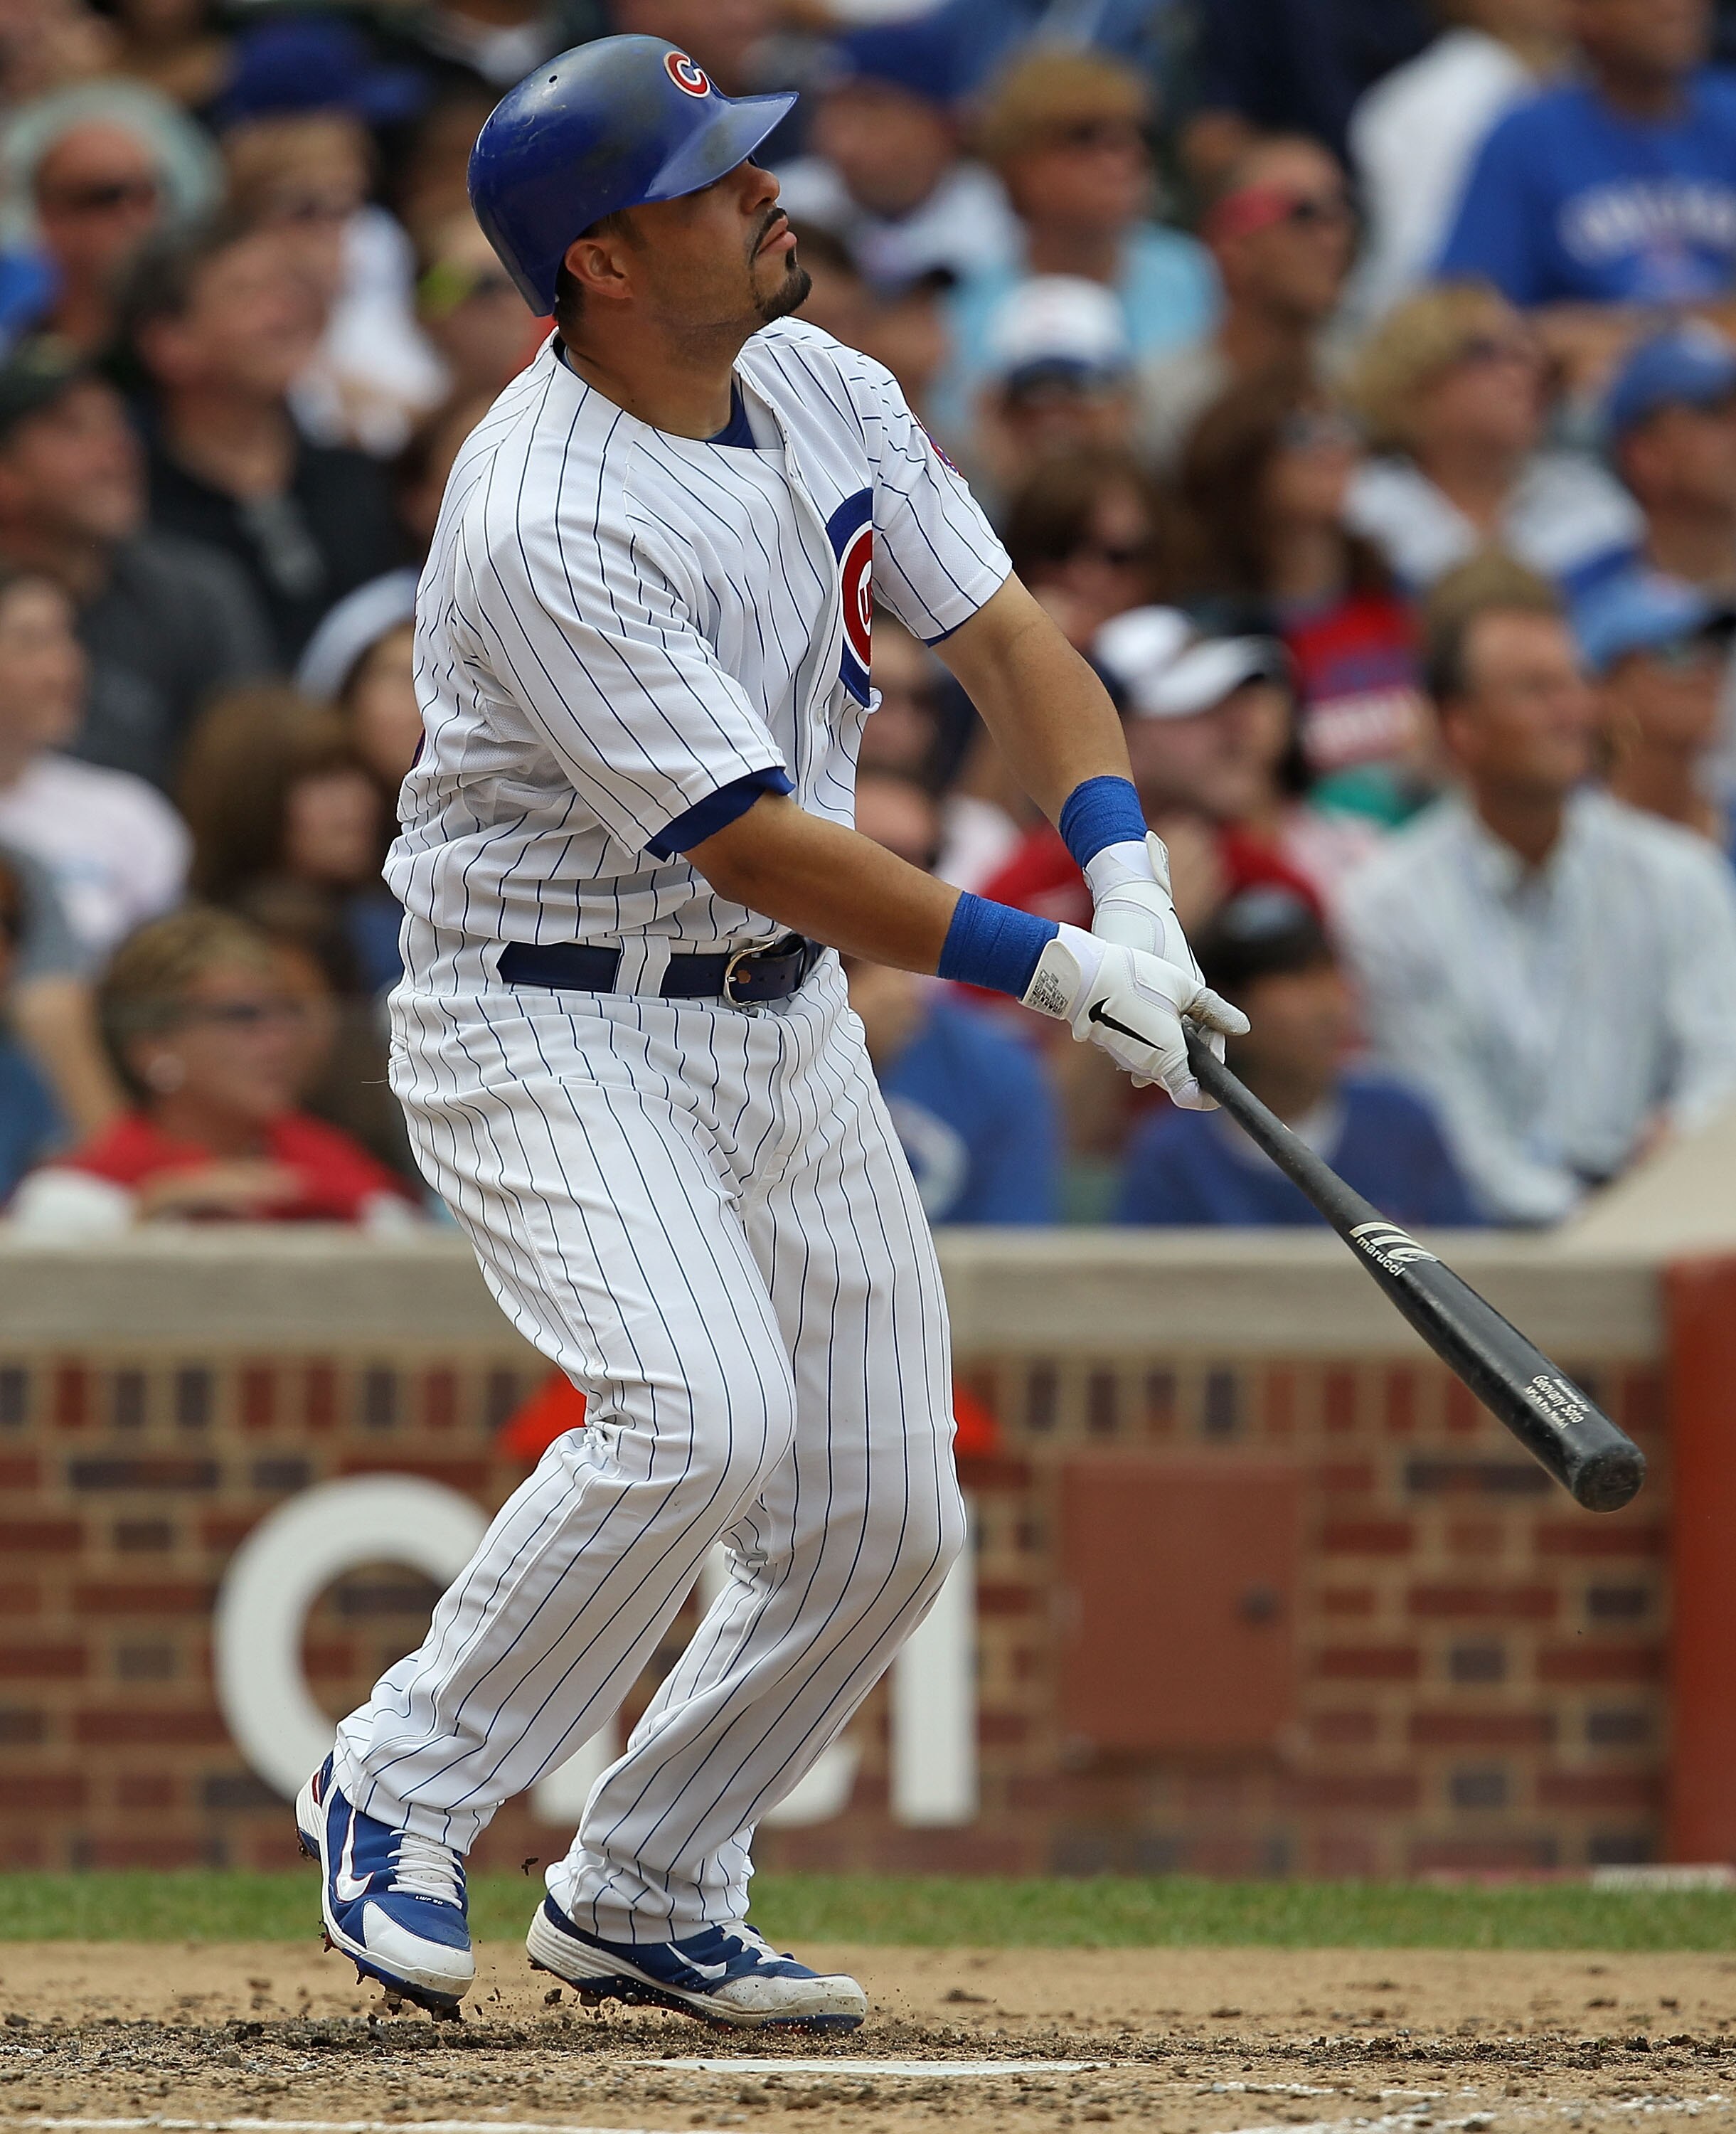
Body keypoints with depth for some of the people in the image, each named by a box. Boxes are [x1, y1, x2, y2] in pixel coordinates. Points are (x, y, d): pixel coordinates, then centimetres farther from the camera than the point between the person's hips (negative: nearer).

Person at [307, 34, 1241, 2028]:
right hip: (548, 1024, -8)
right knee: (702, 1413, -28)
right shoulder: (546, 525, -25)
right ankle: (398, 1798, -10)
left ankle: (640, 1898, 22)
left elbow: (1002, 631, 4)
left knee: (882, 1520, 5)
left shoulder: (819, 387, 0)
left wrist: (1131, 882, -13)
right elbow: (760, 848, -26)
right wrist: (1048, 971, -24)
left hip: (786, 1023, 8)